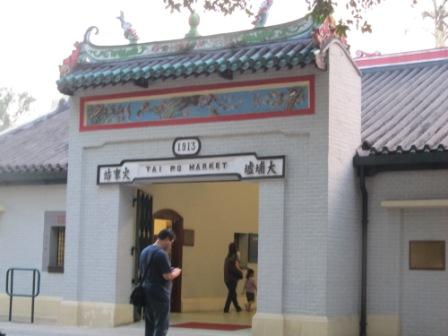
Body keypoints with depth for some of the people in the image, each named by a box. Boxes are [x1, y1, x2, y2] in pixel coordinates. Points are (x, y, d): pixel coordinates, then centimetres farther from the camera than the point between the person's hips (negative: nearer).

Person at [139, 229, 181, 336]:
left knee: (149, 325, 13)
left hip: (146, 291, 9)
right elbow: (167, 276, -18)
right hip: (160, 294, -9)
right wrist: (176, 272, 2)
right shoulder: (161, 253, -16)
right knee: (161, 326, -4)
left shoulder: (144, 251, 12)